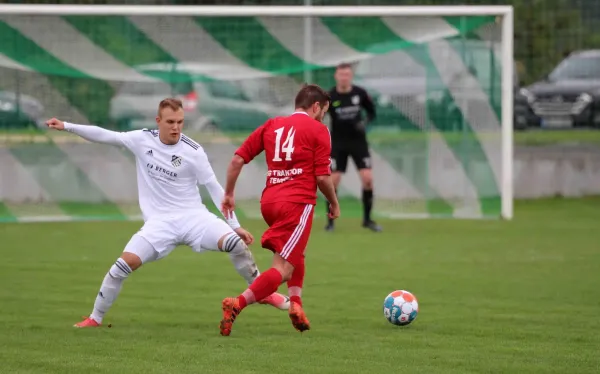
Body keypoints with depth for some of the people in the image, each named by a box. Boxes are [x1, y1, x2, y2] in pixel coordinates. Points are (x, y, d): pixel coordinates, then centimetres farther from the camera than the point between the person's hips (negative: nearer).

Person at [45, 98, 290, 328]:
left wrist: (235, 225, -2)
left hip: (193, 216, -1)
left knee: (234, 242, -25)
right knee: (125, 263, -18)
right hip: (159, 222, 1)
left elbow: (214, 188, -2)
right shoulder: (142, 140, 0)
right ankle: (95, 318, 1)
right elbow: (103, 135, 5)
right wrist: (66, 127, -1)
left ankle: (264, 293, -4)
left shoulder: (193, 151, -7)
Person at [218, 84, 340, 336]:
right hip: (297, 203, -7)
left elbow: (238, 159, 10)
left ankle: (295, 304, 13)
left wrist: (228, 194, 20)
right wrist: (334, 203, 12)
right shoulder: (318, 130, 1)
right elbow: (323, 176, -5)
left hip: (269, 201, 7)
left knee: (296, 253, 30)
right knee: (283, 270, -9)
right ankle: (237, 304, -26)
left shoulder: (272, 125, 15)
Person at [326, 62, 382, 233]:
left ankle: (367, 219, 7)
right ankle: (330, 221, 7)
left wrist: (365, 122, -11)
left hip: (358, 141, 2)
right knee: (333, 180, -7)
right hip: (338, 143, -2)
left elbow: (371, 112, 8)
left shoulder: (360, 93, -5)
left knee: (368, 179, -7)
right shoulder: (329, 97, -11)